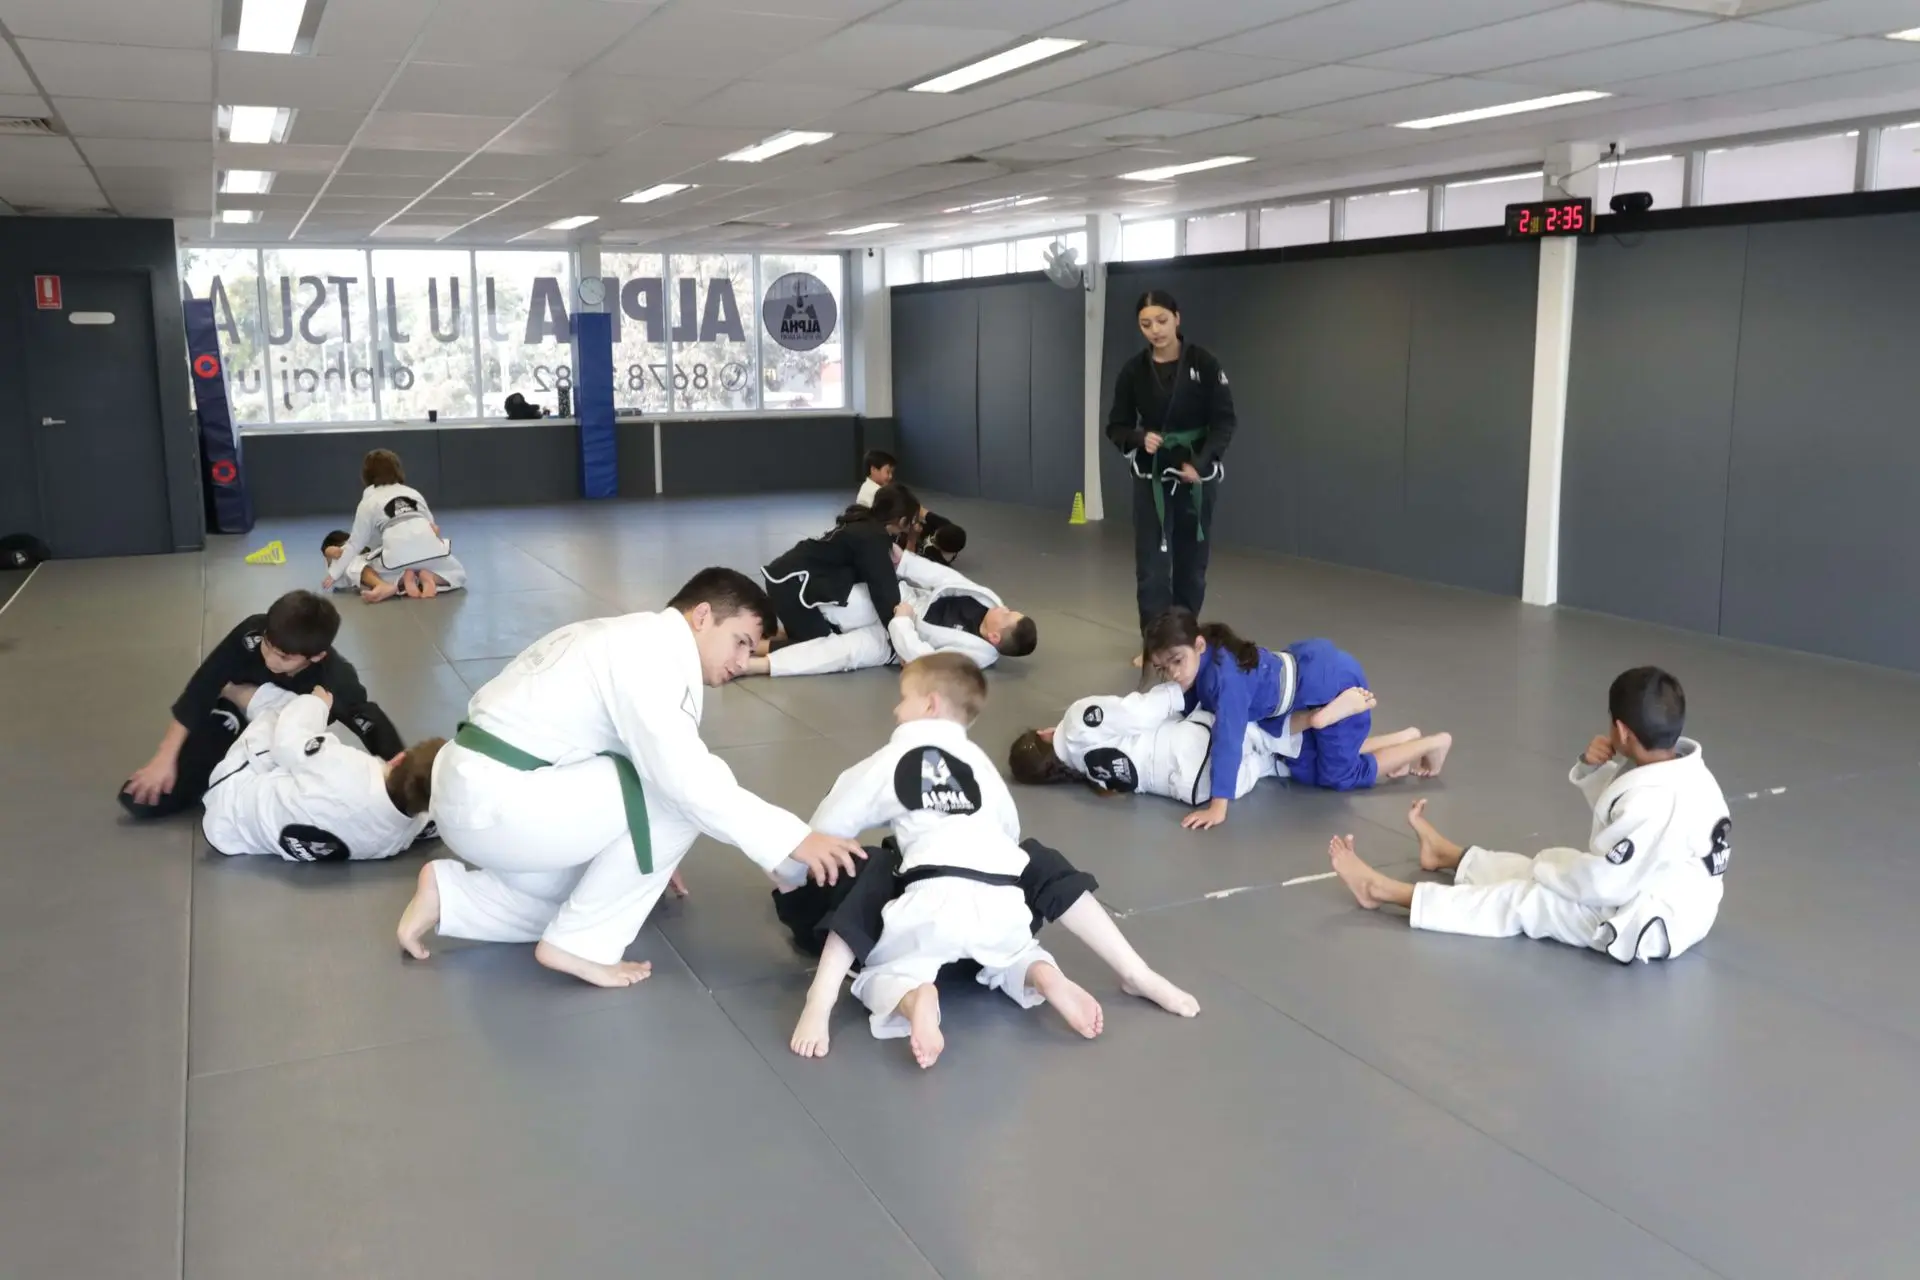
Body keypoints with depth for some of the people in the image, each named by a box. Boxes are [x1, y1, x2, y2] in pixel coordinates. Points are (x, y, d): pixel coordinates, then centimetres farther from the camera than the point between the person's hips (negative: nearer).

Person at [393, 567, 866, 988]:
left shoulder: (637, 641, 16)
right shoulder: (652, 652, -16)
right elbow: (684, 777, -26)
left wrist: (649, 858, 29)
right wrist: (793, 839, -23)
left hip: (474, 789, 10)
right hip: (496, 800, -10)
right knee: (682, 796, -14)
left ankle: (448, 894, 20)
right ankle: (579, 943, -4)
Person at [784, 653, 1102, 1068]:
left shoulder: (893, 758, 14)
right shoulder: (980, 762, 25)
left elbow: (832, 823, 23)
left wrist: (788, 870, 40)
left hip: (937, 897, -5)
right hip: (1004, 900, 5)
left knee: (876, 971, 14)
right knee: (1011, 952, 36)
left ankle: (914, 998, -21)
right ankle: (1045, 977, 1)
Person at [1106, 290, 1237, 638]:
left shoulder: (1203, 363, -9)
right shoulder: (1133, 371, -3)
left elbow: (1225, 421, -9)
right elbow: (1116, 426, 3)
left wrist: (1201, 464, -23)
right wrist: (1140, 438, -20)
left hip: (1196, 475, -1)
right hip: (1151, 476, 1)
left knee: (1191, 561, 11)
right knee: (1151, 564, -5)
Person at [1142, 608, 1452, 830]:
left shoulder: (1224, 675, -37)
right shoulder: (1197, 663, -11)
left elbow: (1228, 738, -44)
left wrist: (1218, 807, -48)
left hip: (1336, 683, -9)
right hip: (1308, 665, 9)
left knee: (1339, 776, 4)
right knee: (1306, 772, 14)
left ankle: (1433, 743, 21)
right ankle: (1401, 740, 28)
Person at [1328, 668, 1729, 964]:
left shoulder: (1655, 803, -33)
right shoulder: (1677, 769, -2)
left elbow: (1600, 882, -27)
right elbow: (1611, 801, 14)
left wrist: (1545, 865, -7)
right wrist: (1592, 765, -9)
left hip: (1649, 924, -9)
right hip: (1671, 906, 9)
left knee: (1525, 899, -5)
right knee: (1549, 871, 20)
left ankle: (1384, 891, 1)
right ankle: (1448, 855, 43)